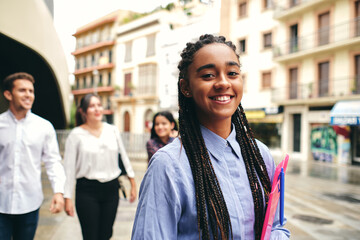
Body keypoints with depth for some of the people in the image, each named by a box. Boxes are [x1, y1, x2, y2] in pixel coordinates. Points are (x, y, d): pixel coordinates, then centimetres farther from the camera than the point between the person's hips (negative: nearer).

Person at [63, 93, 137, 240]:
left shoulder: (112, 130, 6)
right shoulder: (76, 135, -4)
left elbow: (124, 157, 13)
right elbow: (69, 168, -3)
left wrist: (132, 183, 12)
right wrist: (68, 197, -6)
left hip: (111, 189, 3)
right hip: (87, 191, -3)